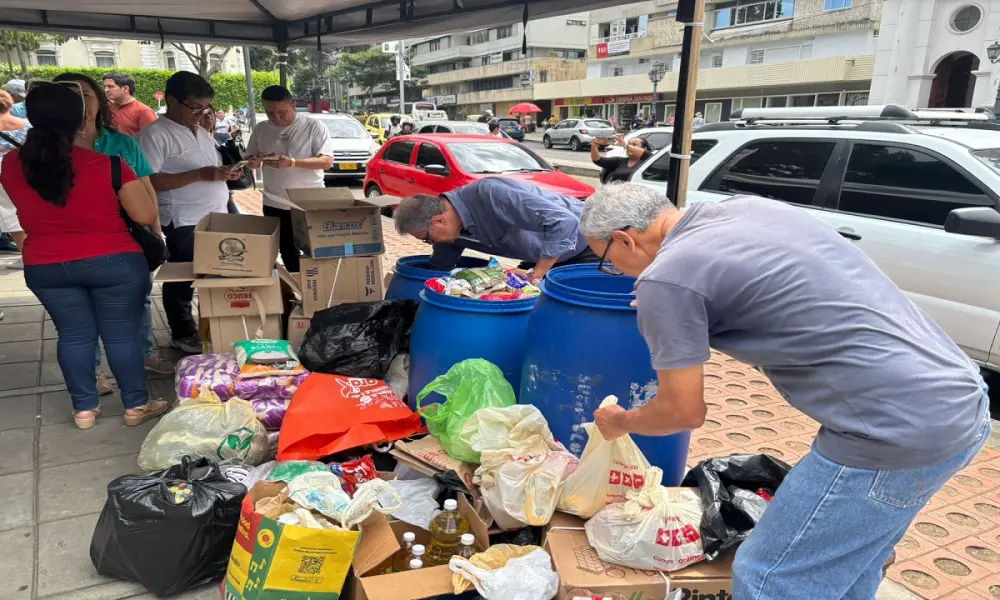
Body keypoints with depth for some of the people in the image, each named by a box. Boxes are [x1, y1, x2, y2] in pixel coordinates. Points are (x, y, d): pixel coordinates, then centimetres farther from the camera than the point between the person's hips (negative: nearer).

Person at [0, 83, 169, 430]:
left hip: (44, 267, 4)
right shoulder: (107, 165, -16)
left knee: (73, 335, 16)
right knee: (121, 335, 7)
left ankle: (84, 408, 25)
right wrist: (136, 184, 4)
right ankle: (136, 406, 19)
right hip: (113, 262, -3)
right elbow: (146, 216, -12)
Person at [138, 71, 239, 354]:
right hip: (184, 222, -8)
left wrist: (226, 174, 1)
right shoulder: (155, 134, -11)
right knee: (182, 280, 3)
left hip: (216, 217, 8)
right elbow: (150, 181, -20)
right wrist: (200, 174, -24)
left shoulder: (202, 133, 15)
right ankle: (183, 334, 16)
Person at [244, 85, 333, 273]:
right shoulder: (260, 129, 7)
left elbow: (327, 162, -14)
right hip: (274, 206, 4)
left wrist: (292, 162, -26)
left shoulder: (314, 126, -6)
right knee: (288, 257, 13)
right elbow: (250, 163, 13)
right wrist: (257, 160, -12)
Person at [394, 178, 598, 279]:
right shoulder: (451, 226, -6)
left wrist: (536, 276, -32)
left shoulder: (489, 194, -35)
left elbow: (563, 222, -39)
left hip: (587, 244, -8)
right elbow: (439, 269, 12)